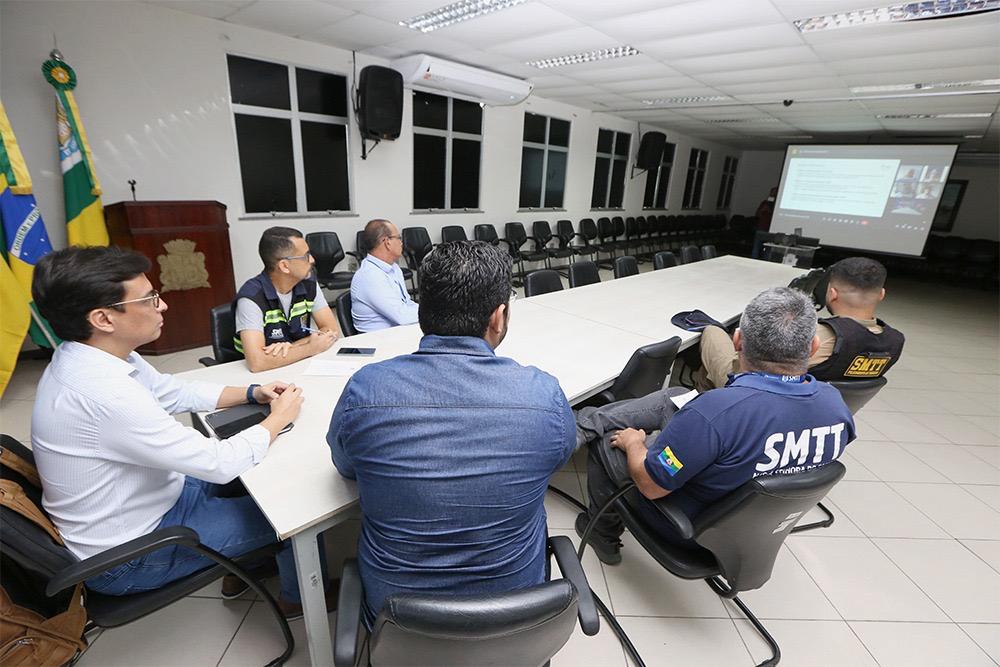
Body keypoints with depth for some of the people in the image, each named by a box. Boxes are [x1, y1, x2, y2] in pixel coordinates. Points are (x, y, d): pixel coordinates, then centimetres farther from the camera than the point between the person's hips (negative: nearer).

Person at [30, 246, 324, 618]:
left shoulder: (91, 357, -7)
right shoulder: (104, 393, -36)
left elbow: (175, 393, 7)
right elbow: (220, 463, -31)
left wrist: (253, 393, -4)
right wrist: (279, 419, -16)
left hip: (141, 498, 8)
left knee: (258, 472, 20)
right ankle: (299, 598, 28)